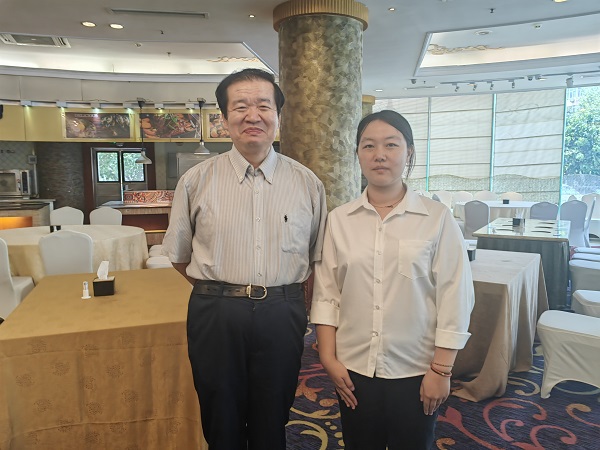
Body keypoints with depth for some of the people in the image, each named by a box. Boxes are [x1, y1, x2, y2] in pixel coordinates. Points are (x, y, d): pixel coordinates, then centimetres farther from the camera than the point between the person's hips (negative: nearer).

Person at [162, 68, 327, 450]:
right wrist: (218, 290, 1)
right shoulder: (197, 181, -1)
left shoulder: (308, 183, 1)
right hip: (215, 316, 0)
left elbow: (318, 257, 8)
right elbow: (179, 256, 7)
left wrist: (283, 293, 1)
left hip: (282, 315, 1)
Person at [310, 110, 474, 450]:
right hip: (353, 370, 2)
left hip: (416, 371, -2)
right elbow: (326, 294, 1)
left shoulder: (438, 219, -7)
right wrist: (329, 358, -1)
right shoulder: (339, 220, -1)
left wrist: (441, 370, -7)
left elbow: (454, 298, -7)